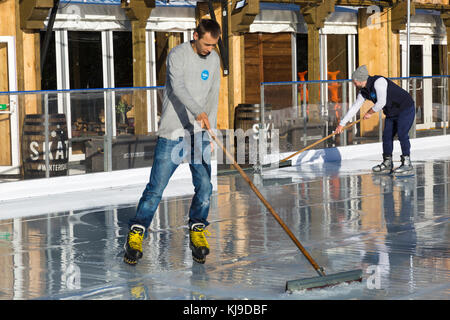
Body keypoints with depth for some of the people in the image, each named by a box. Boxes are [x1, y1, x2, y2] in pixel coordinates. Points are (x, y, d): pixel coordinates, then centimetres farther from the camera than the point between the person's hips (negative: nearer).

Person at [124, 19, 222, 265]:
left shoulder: (213, 59, 9)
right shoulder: (177, 55, -9)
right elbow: (178, 87, -26)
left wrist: (210, 131, 9)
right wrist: (198, 112, -40)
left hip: (198, 133, 5)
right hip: (172, 132, -5)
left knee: (204, 185, -3)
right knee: (156, 187, -5)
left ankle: (197, 231, 16)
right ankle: (136, 234, 7)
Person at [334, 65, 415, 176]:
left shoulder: (378, 82, -25)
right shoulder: (363, 91, 3)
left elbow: (381, 102, -27)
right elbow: (354, 108, 9)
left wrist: (370, 112, -11)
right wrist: (342, 124, 10)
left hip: (406, 109, -9)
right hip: (391, 113, 9)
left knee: (402, 134, -17)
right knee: (387, 136, 6)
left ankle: (407, 165, -14)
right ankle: (387, 164, 16)